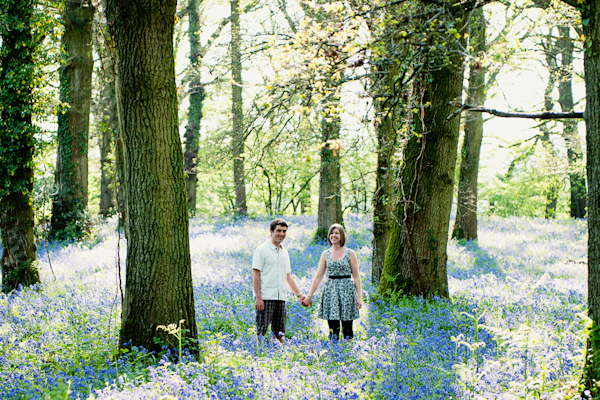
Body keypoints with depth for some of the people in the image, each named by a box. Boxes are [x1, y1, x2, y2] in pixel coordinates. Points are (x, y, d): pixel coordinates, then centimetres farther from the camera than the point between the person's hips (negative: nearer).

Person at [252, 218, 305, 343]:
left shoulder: (284, 253, 18)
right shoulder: (262, 250, -4)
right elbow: (255, 275, -8)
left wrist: (299, 295, 17)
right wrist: (258, 298, -16)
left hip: (281, 298, 7)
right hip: (265, 298, -7)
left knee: (279, 334, 6)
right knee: (261, 332, -9)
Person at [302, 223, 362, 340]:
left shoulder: (350, 254, 2)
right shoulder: (326, 254, 9)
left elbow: (356, 277, 3)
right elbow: (318, 277, 10)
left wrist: (359, 297, -4)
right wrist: (309, 296, 8)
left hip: (347, 291, -2)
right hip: (330, 291, 2)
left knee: (347, 326, -3)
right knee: (333, 327, -2)